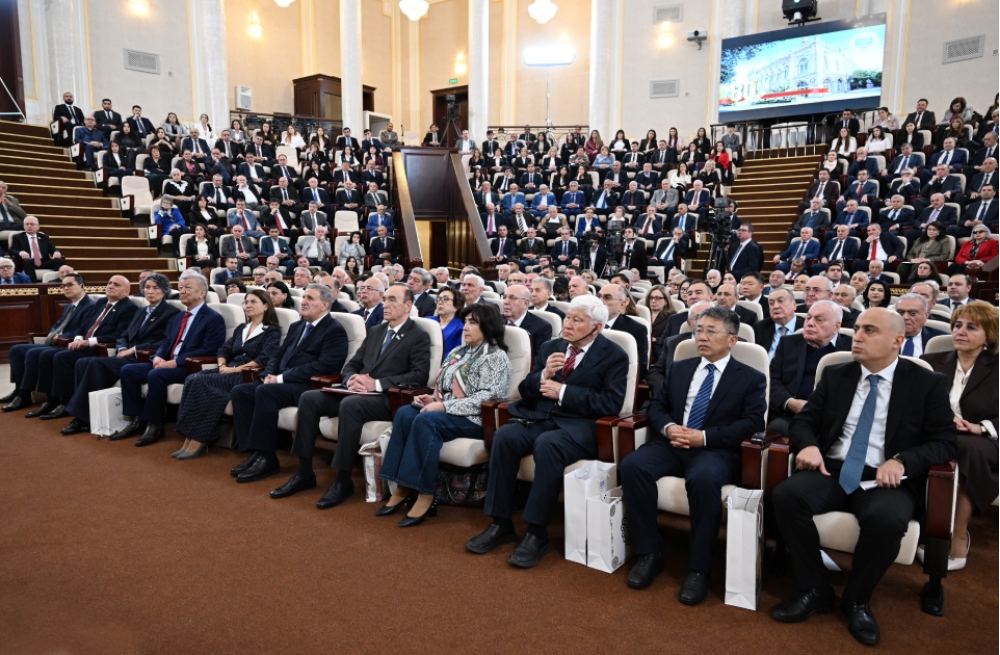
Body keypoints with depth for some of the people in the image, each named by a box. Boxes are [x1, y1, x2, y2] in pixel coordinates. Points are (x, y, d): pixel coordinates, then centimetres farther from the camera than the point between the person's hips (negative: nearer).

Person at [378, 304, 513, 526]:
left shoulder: (496, 357, -7)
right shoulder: (458, 352, 18)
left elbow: (487, 398, -18)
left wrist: (444, 406, -21)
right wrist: (433, 399, 0)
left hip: (476, 419, -8)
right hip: (446, 411, 8)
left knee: (426, 420, -32)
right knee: (405, 413, -19)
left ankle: (425, 496, -28)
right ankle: (403, 488, -20)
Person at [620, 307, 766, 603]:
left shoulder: (751, 378, 7)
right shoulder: (678, 368, 19)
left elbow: (753, 423, -6)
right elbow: (656, 406, 16)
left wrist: (705, 436, -17)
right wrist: (668, 427, -9)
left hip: (715, 449, -4)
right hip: (670, 443, 4)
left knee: (703, 479, -38)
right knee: (632, 465, -26)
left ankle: (699, 568, -20)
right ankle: (649, 553, -11)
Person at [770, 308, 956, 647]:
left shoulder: (928, 383, 5)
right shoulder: (835, 376, 13)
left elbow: (944, 442, 1)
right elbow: (803, 420, 11)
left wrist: (901, 461, -19)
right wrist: (808, 444, -13)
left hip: (886, 479, -2)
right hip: (832, 471, 3)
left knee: (887, 518, -36)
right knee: (786, 494, -28)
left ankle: (857, 599, -6)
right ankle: (814, 590, -7)